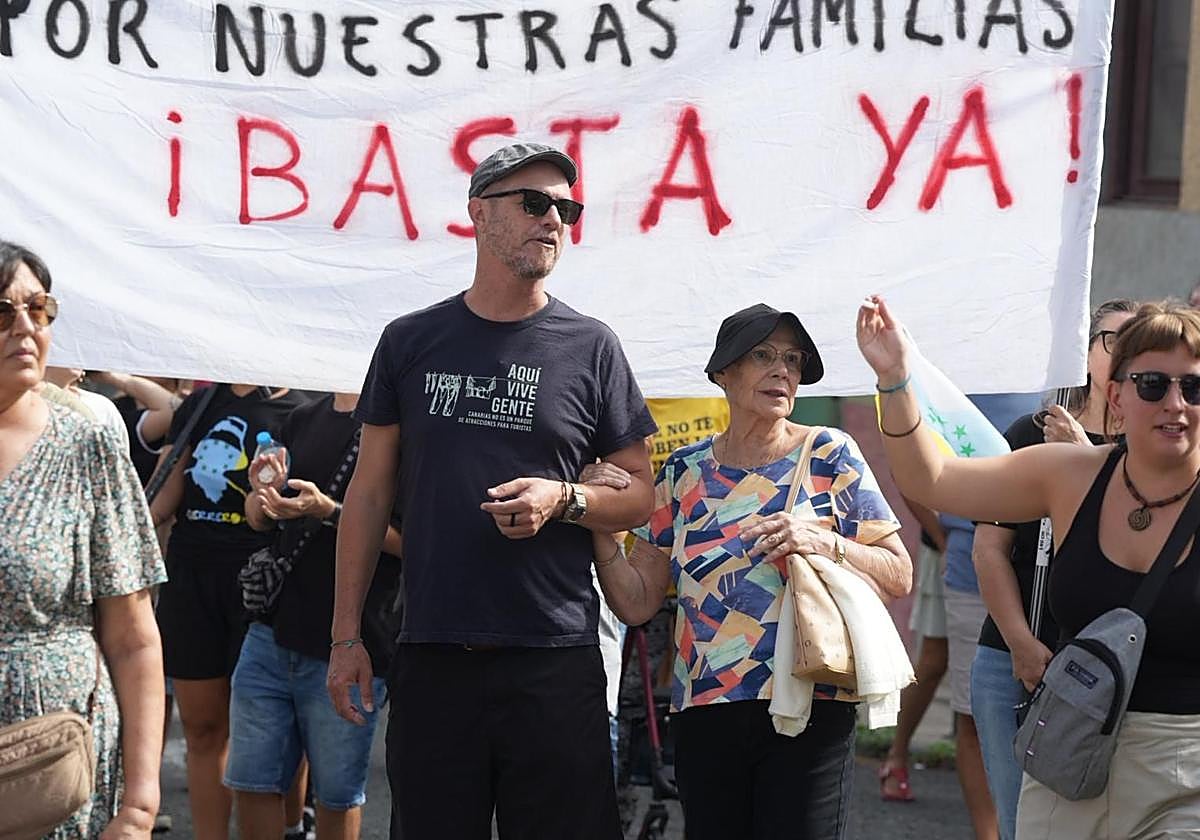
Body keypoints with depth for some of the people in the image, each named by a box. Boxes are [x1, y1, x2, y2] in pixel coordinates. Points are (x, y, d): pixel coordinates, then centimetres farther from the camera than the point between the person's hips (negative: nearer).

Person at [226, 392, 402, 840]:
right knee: (252, 783, 8)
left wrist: (331, 512, -23)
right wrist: (263, 491, 0)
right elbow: (258, 519, 22)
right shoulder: (302, 419, 13)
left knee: (337, 794, 6)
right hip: (272, 633, 6)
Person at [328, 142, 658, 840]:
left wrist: (564, 500, -13)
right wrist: (347, 635, 6)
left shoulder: (589, 347, 5)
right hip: (431, 655, 1)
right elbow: (370, 494, 11)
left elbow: (642, 494, 8)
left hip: (556, 659, -1)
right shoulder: (411, 342, 8)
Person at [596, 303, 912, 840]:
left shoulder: (830, 455, 3)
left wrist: (824, 542, -14)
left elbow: (899, 575, 1)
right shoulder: (683, 472, 10)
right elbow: (637, 603, 8)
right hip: (702, 713, 3)